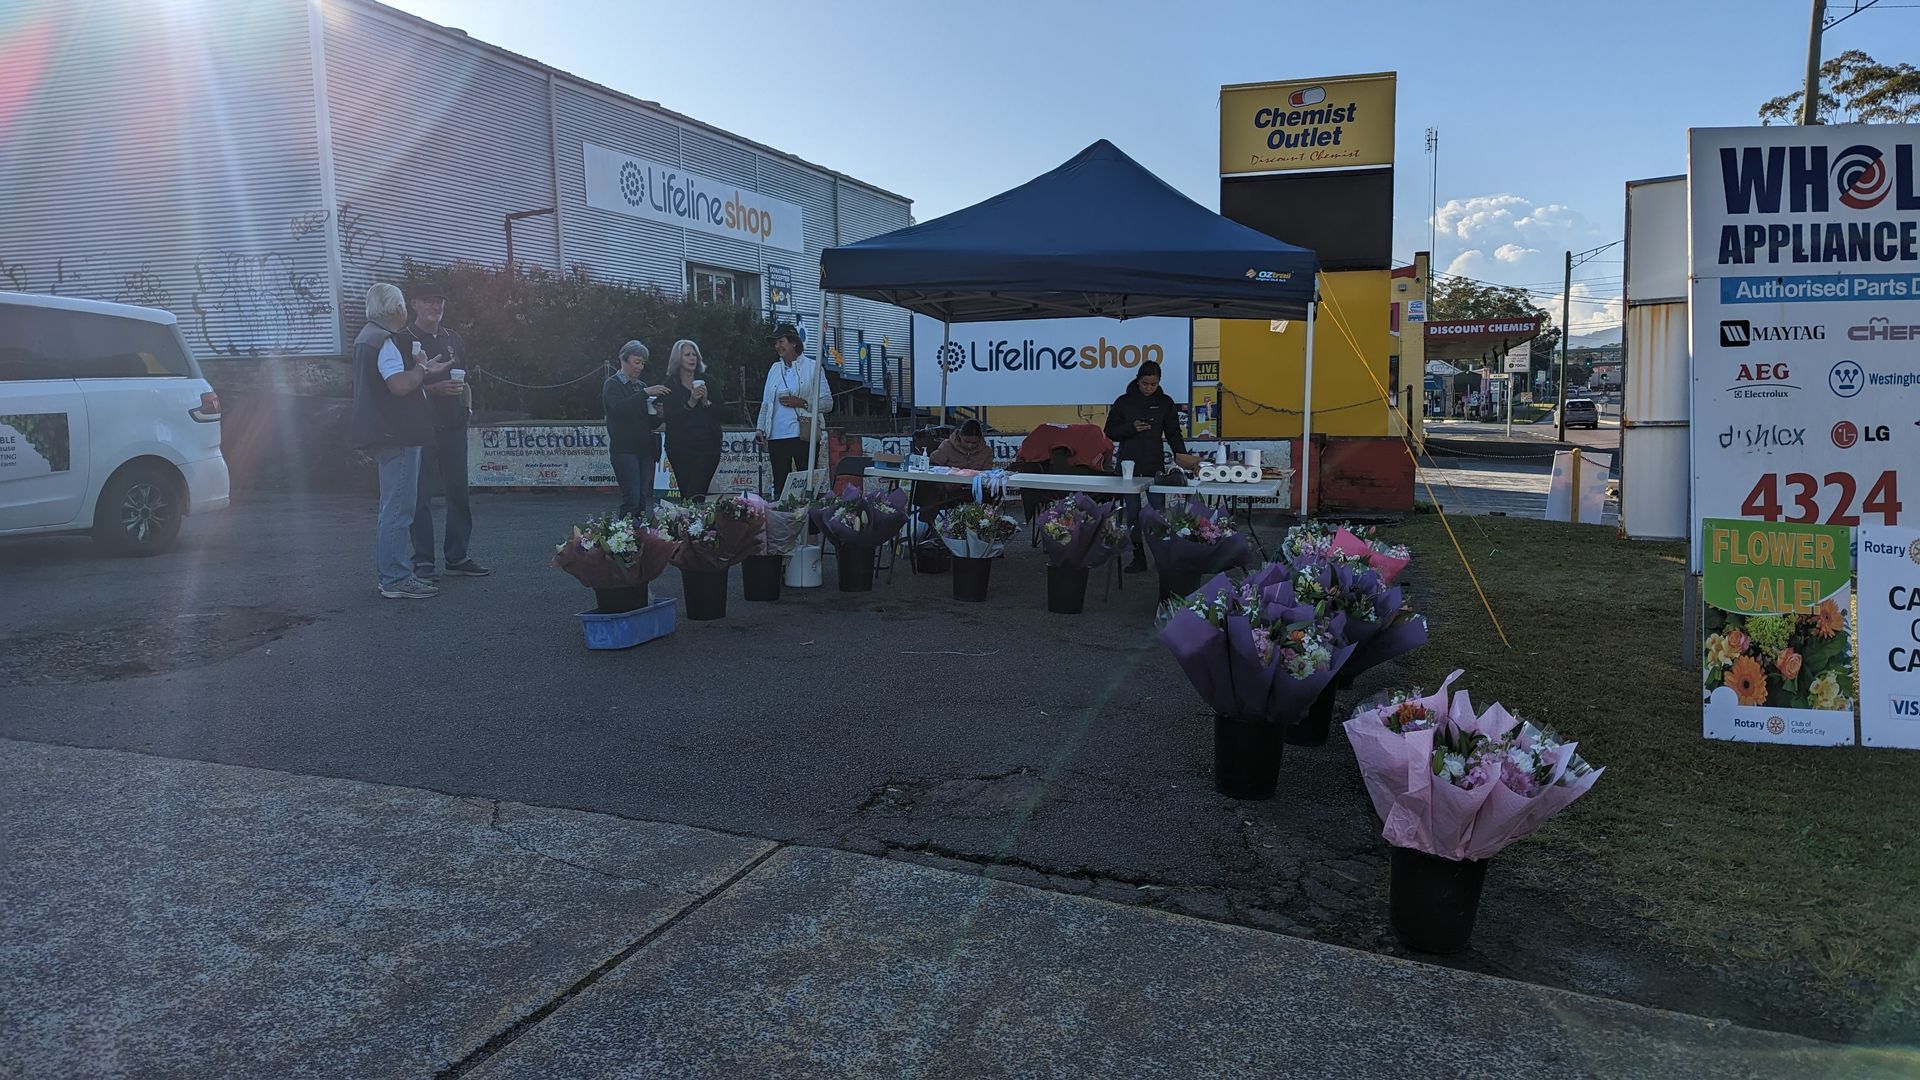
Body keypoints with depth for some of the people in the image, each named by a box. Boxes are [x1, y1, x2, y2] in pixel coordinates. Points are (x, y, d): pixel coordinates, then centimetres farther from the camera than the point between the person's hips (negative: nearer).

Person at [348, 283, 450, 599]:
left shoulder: (368, 338, 20)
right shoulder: (385, 342, -15)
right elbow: (400, 385, -26)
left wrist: (422, 370, 17)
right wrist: (422, 368, -9)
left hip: (385, 435, 11)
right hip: (397, 435, -11)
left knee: (392, 508, 18)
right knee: (398, 509, -8)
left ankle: (389, 575, 25)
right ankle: (395, 580, -6)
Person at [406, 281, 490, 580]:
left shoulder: (452, 339, 16)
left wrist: (467, 406, 12)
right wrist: (434, 389, -19)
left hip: (453, 425, 6)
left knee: (458, 491, 7)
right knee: (422, 495, -3)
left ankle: (457, 557, 14)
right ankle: (423, 561, 2)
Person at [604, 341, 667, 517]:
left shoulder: (642, 386, 20)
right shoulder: (613, 384, 1)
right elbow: (619, 408, -22)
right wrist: (645, 393, -26)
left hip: (645, 450, 6)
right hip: (624, 449, -6)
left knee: (645, 500, 0)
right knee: (632, 499, -14)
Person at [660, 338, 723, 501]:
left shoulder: (706, 381, 9)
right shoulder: (670, 385, 5)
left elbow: (719, 414, 6)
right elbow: (669, 418, -6)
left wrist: (706, 401, -11)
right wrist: (691, 402, -15)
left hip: (706, 446, -1)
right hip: (680, 448, 1)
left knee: (696, 495, -14)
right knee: (686, 495, 2)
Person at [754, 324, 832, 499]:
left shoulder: (812, 367, 3)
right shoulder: (775, 369, 18)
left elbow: (828, 403, -1)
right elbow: (765, 403, 18)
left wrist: (802, 403, -13)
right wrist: (760, 428, 4)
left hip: (804, 436, -5)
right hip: (776, 437, 5)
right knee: (780, 486, 6)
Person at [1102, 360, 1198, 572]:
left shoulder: (1165, 403, 5)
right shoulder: (1124, 402, 3)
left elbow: (1173, 433, 4)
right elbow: (1110, 432, 4)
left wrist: (1181, 453, -12)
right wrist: (1131, 428, -13)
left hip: (1155, 466, 0)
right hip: (1129, 465, 0)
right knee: (1133, 512, 4)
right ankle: (1138, 556, 12)